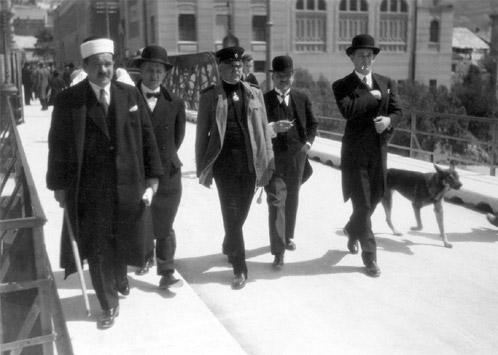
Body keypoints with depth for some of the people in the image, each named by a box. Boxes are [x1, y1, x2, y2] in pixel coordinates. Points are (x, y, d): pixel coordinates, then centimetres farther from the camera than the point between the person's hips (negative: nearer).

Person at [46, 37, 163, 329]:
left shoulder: (131, 95, 1)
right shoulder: (68, 100, -6)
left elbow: (146, 137, 2)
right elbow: (59, 145, -1)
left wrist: (152, 178, -1)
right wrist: (59, 185, -2)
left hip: (129, 187, 2)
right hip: (90, 190, -2)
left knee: (124, 242, 17)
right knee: (97, 250, 8)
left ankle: (120, 279, 50)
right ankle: (109, 304, 28)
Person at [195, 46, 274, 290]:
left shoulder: (254, 94, 8)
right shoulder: (209, 96, 1)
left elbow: (264, 130, 7)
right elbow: (202, 135, 2)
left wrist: (268, 164, 2)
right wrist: (202, 169, 0)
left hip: (250, 164, 2)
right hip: (224, 164, -2)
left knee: (240, 214, 12)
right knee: (231, 215, 0)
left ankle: (229, 248, 39)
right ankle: (239, 268, 10)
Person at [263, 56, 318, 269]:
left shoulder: (302, 98, 6)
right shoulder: (264, 100, -6)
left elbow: (312, 124, 14)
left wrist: (308, 143, -1)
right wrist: (273, 127, -27)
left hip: (297, 156, 4)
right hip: (274, 157, -4)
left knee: (292, 199, 17)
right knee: (276, 202, -7)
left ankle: (288, 236, 38)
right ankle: (278, 251, -3)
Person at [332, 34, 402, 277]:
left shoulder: (387, 83, 11)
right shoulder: (342, 85, -4)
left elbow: (398, 111, 6)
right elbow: (347, 110, -22)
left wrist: (389, 120, -16)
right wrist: (373, 95, -13)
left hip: (379, 151, 5)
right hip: (355, 152, -5)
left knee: (374, 199, 16)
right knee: (362, 204, -2)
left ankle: (352, 230, 45)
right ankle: (369, 256, 10)